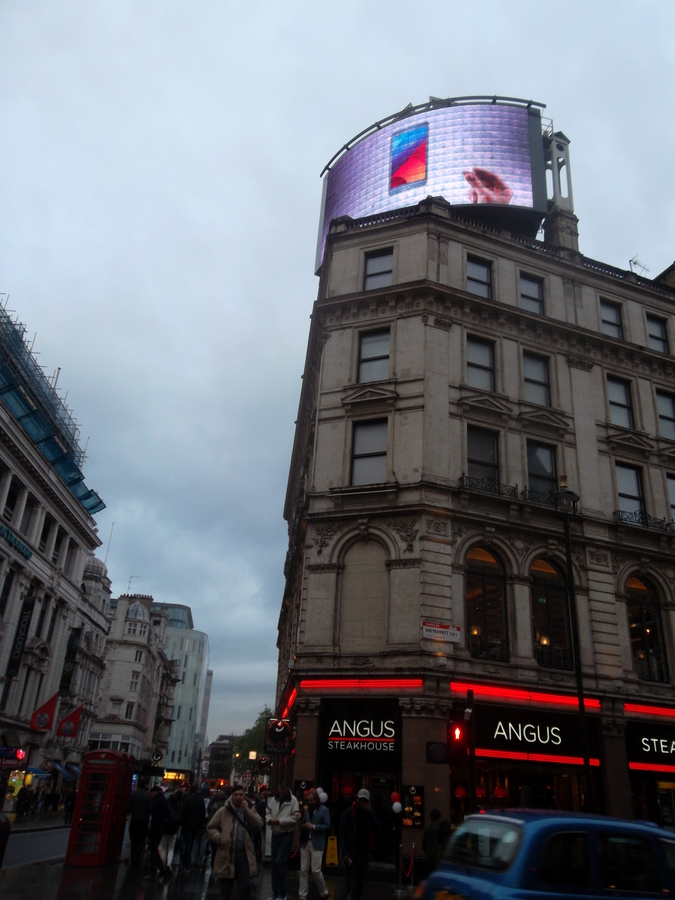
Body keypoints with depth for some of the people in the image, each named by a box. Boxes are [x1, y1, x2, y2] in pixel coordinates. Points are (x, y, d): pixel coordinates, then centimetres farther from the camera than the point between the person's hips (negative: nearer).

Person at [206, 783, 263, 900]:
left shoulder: (249, 810, 9)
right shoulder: (223, 811, 1)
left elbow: (259, 825, -5)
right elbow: (210, 828, 4)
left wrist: (247, 811, -12)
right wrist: (220, 838, -13)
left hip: (244, 855, 1)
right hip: (226, 855, -1)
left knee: (246, 886, 3)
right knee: (225, 889, 10)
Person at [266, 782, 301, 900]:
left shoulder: (293, 800, -11)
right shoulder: (273, 799, 4)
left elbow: (295, 818, -16)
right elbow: (268, 812, 7)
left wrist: (279, 821, -20)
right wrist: (269, 819, -16)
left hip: (287, 834, -5)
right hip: (275, 833, 6)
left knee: (280, 862, -11)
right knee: (274, 863, 11)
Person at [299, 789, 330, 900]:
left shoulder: (324, 810, -3)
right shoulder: (306, 810, 13)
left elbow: (328, 826, -10)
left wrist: (313, 826, -18)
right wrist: (302, 827, -2)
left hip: (317, 844, -5)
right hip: (305, 843, 5)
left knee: (316, 870, -5)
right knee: (303, 870, 4)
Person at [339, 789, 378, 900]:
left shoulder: (368, 814, 7)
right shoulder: (349, 812, -3)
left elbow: (375, 830, -7)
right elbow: (342, 833, -6)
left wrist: (370, 812, -14)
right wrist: (344, 853, -15)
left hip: (363, 853, 4)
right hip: (351, 853, -4)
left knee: (361, 883, 7)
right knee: (352, 883, -9)